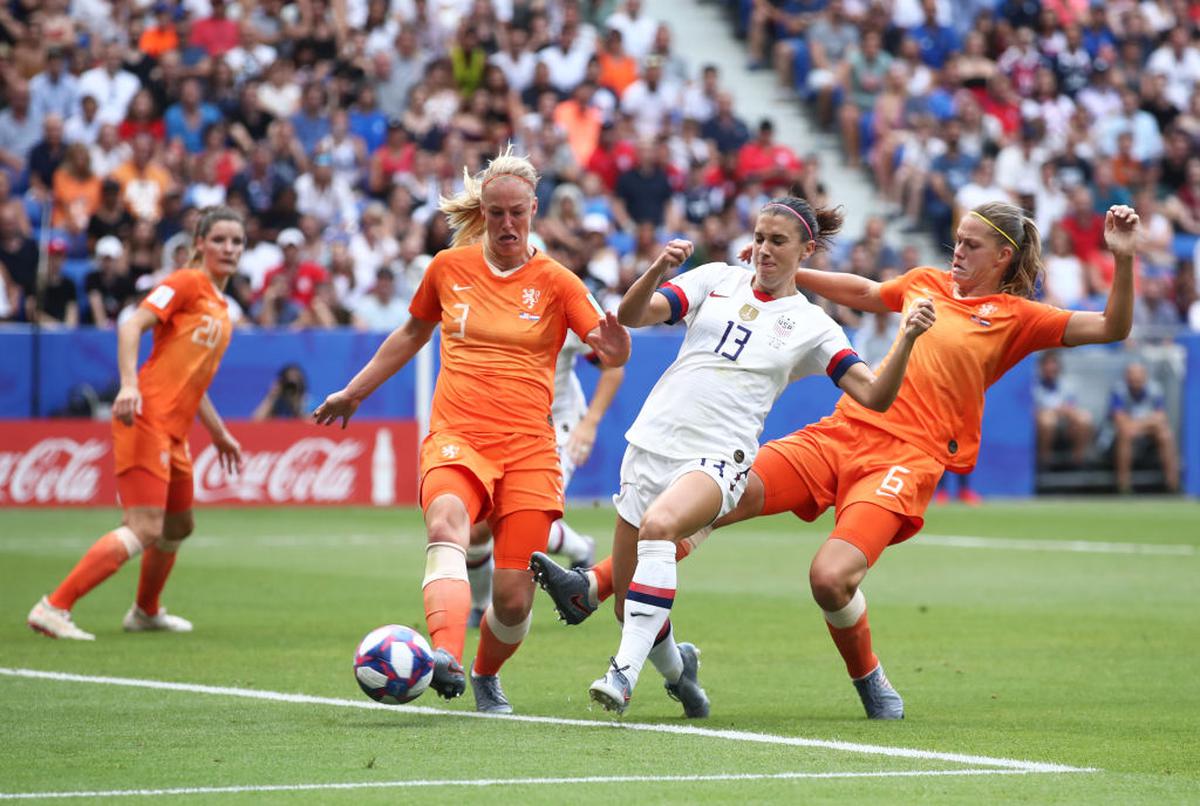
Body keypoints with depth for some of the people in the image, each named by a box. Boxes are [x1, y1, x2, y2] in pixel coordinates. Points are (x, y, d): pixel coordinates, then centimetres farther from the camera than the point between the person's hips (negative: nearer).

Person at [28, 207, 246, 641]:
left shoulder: (220, 308, 21)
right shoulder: (187, 283, -5)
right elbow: (132, 326, -16)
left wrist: (218, 433, 31)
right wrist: (129, 385, -29)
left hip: (173, 433, 9)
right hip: (147, 417, -9)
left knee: (179, 527, 23)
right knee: (145, 529, -18)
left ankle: (146, 611, 44)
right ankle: (54, 607, -20)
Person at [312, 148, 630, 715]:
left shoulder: (555, 282, 3)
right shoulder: (449, 268, 8)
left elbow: (612, 355, -5)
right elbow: (412, 334, 25)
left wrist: (613, 343, -29)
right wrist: (353, 392, 31)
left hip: (528, 448, 0)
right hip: (456, 435, 0)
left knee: (513, 599, -6)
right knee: (446, 525, -34)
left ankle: (486, 676, 27)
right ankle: (445, 658, -54)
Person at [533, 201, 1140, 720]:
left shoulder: (1015, 316, 4)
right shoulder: (927, 282, 19)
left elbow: (1111, 328, -2)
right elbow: (862, 292, 38)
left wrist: (1122, 258, -15)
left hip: (904, 460, -5)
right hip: (842, 432, 5)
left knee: (831, 577, -25)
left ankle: (870, 683, 4)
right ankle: (590, 589, -11)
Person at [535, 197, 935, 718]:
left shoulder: (812, 326, 6)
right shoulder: (717, 280, 11)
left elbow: (875, 396, -1)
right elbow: (632, 315, 1)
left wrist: (907, 340, -17)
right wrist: (658, 269, -19)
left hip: (718, 460, -4)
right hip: (653, 442, 4)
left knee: (659, 524, -38)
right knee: (629, 608, 5)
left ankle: (626, 671, -38)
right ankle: (675, 668, 38)